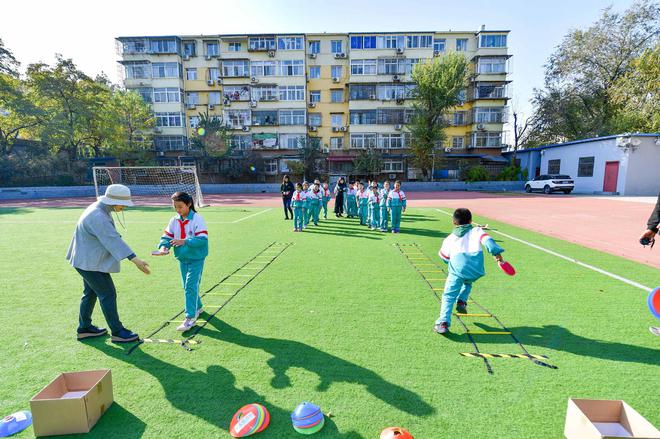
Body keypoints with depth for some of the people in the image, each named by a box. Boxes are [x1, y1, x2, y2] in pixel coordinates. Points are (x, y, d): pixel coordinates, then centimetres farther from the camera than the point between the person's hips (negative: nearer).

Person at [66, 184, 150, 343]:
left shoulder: (99, 208, 5)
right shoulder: (98, 216, -27)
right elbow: (114, 240, -35)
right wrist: (135, 260, -41)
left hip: (87, 260, 10)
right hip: (91, 263, -10)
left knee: (90, 293, 19)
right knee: (108, 295, -4)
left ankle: (84, 328, 33)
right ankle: (118, 332, 5)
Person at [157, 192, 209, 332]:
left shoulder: (197, 219, -17)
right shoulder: (174, 220, 1)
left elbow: (203, 239, -22)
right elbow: (166, 236, 2)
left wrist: (185, 241, -32)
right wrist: (164, 246, -18)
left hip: (196, 259, -7)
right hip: (182, 259, 7)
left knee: (191, 286, -10)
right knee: (187, 287, 18)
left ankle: (190, 317, -2)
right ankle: (197, 307, 39)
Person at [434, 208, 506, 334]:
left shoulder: (449, 239, 22)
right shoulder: (477, 231, 19)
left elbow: (444, 257, 30)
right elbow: (487, 240, -1)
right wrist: (496, 252, -7)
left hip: (457, 269, -1)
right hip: (476, 269, 2)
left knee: (448, 296, 1)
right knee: (467, 283, 34)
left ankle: (443, 322, -12)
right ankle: (461, 301, 13)